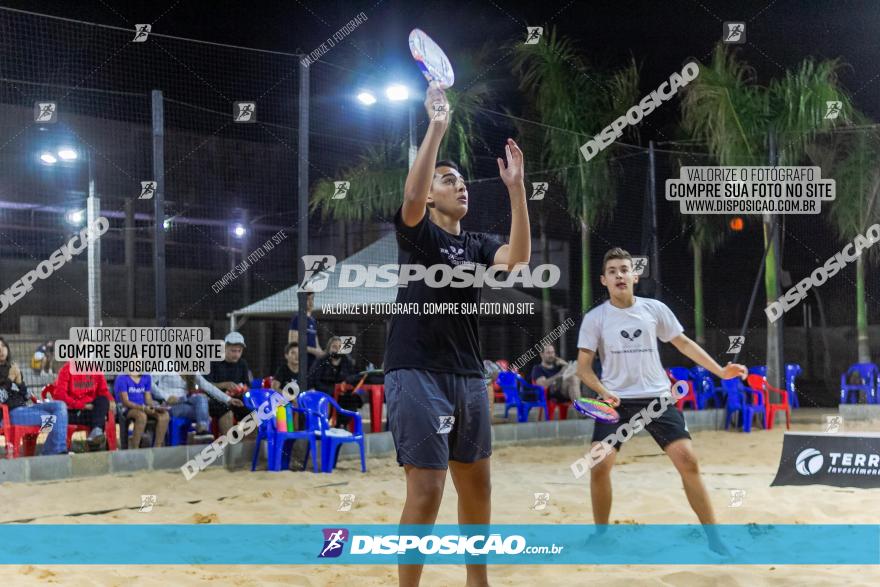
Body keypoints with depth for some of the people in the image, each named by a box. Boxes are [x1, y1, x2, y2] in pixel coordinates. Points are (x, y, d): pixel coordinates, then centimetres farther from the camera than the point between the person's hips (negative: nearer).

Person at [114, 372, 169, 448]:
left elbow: (148, 399, 11)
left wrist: (156, 407, -11)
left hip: (144, 408, 6)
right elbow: (125, 402, -14)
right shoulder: (122, 378, -8)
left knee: (165, 415, -21)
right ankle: (134, 450, -31)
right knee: (142, 415, -38)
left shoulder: (146, 377, 11)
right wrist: (143, 408, -27)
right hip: (126, 409, -6)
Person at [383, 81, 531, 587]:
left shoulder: (478, 244, 12)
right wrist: (437, 126, -24)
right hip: (418, 374, -6)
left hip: (469, 376, 6)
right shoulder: (417, 232, 0)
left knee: (477, 485, 12)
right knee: (426, 492, -11)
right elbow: (412, 195, -23)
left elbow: (518, 258, -9)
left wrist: (516, 187, -14)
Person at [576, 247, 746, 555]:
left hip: (657, 398, 1)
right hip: (616, 402, -1)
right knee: (599, 465, -16)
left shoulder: (655, 309, 4)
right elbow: (583, 366, -2)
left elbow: (683, 343, 14)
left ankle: (714, 538, 2)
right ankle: (600, 537, 6)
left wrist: (721, 371, 9)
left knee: (688, 460, -10)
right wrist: (603, 391, -20)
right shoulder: (595, 318, -1)